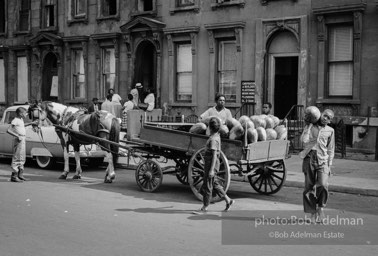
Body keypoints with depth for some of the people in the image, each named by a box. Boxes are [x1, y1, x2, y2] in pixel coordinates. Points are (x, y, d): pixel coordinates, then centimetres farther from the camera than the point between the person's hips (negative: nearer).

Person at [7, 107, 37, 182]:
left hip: (23, 140, 10)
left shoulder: (21, 120, 13)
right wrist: (17, 136, -24)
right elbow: (8, 130, -19)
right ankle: (14, 176, -4)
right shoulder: (15, 120, -13)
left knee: (22, 158, 15)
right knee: (17, 158, -7)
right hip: (19, 141, -10)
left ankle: (20, 175, 23)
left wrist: (31, 123, 31)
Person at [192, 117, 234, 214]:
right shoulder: (217, 136, 9)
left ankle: (204, 208, 8)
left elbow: (214, 155, -23)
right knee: (214, 183, 17)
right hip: (209, 162, 10)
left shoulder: (213, 139, -20)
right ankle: (228, 200, 23)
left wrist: (211, 169, -23)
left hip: (211, 163, -10)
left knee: (207, 185, -1)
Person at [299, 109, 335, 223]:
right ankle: (313, 212, 13)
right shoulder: (310, 126, 9)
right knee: (309, 187, 1)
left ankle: (321, 206, 6)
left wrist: (329, 165, 7)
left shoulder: (330, 131, 10)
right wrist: (308, 125, -4)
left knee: (323, 185, -19)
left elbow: (330, 150, 12)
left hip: (323, 160, 0)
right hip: (309, 159, 1)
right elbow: (304, 140, -5)